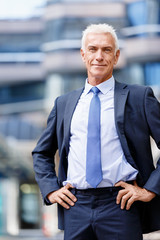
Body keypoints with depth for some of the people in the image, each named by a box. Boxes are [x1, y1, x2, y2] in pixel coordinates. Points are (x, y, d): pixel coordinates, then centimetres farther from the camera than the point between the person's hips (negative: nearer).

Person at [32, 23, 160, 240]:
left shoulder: (139, 97, 3)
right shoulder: (64, 103, 15)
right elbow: (42, 153, 24)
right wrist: (50, 189, 9)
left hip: (120, 205, -3)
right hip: (75, 207, 3)